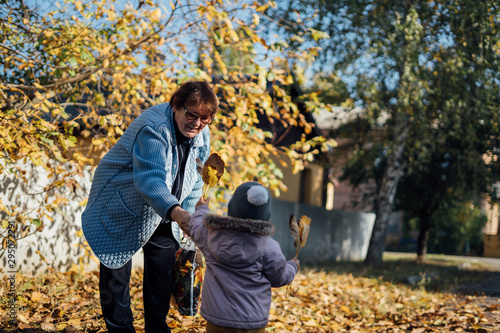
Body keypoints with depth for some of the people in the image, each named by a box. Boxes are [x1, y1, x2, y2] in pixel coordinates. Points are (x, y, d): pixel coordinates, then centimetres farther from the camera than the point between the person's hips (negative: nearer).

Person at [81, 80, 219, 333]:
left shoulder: (201, 134, -6)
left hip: (161, 216, 7)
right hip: (122, 210, -6)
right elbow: (149, 179, -45)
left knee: (163, 271, 12)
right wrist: (174, 211, -60)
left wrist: (187, 213, 1)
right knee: (116, 275, 1)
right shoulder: (153, 128, -32)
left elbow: (195, 177, 8)